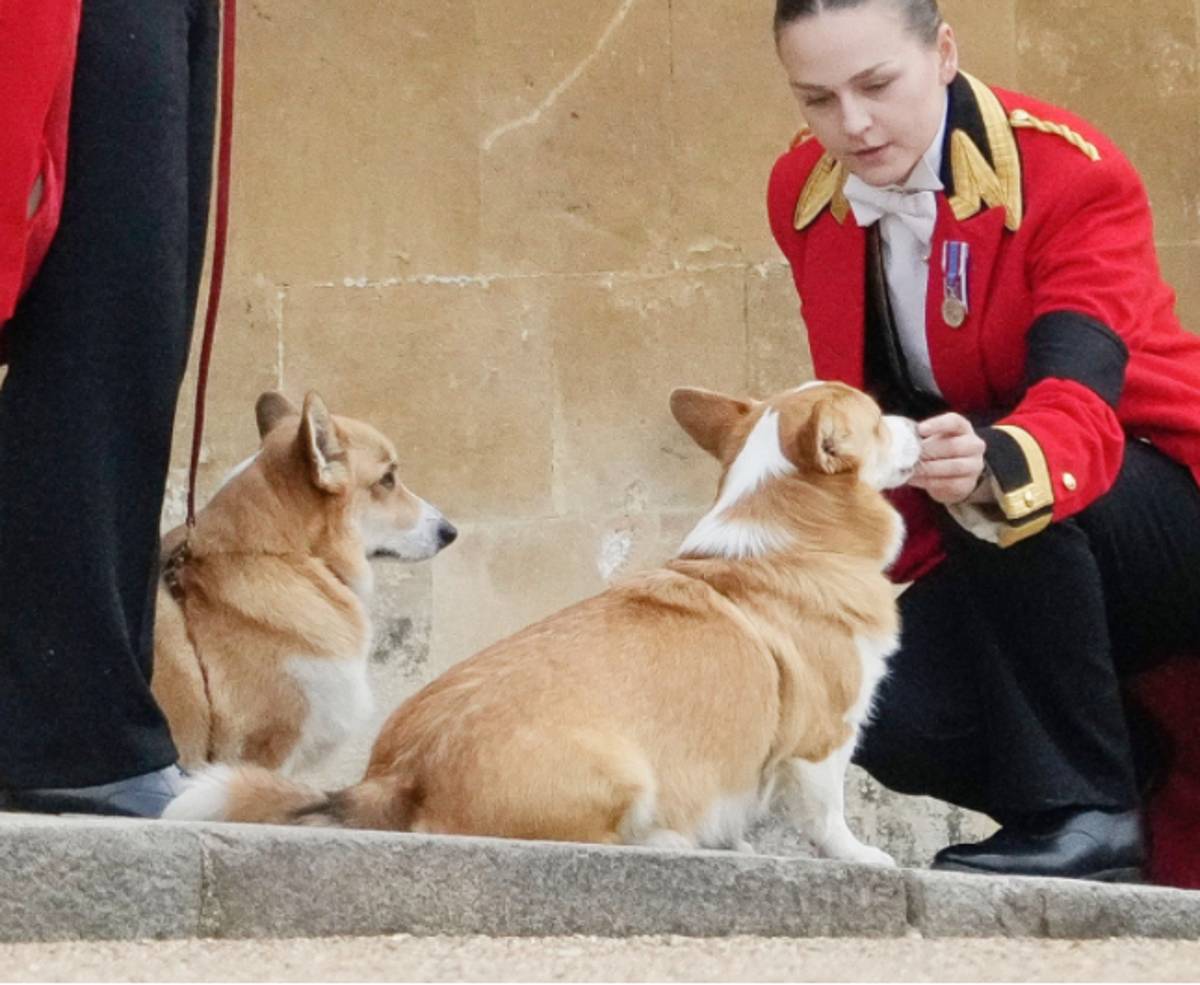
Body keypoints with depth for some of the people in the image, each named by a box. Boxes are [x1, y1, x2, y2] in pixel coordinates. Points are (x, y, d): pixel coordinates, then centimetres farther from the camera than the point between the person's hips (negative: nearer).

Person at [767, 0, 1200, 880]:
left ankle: (1083, 812, -23)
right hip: (1007, 575, 6)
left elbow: (1079, 404, -37)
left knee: (1013, 500, -38)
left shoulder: (1074, 178, -22)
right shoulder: (804, 193, -2)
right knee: (888, 721, -23)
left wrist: (987, 468, -59)